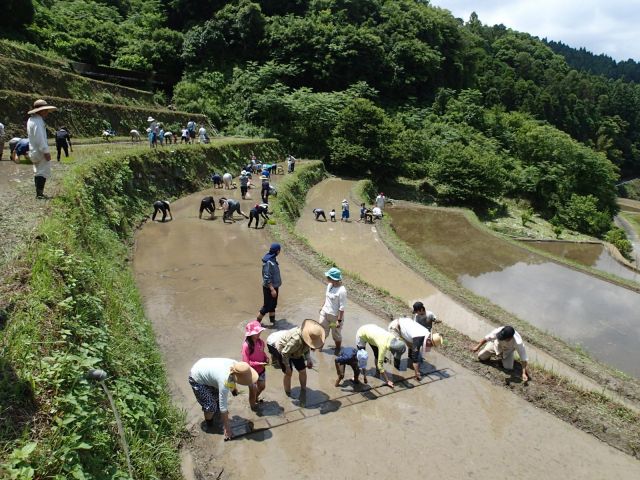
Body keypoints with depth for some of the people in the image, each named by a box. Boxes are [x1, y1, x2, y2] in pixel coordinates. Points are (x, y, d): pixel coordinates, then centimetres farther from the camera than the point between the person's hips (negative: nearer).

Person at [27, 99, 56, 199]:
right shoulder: (38, 121, -18)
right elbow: (40, 138, -24)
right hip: (40, 152, -11)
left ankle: (38, 192, 22)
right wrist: (46, 151, -24)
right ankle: (39, 193, -8)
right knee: (44, 172, -7)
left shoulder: (31, 120, 14)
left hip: (33, 151, 11)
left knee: (38, 171, 16)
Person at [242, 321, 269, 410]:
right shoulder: (246, 345, -28)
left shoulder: (261, 342, -9)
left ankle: (255, 398, 54)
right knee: (253, 389, 12)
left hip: (261, 370, 6)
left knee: (262, 386, 23)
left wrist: (266, 358, -11)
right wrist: (259, 363, -28)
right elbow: (246, 362, -24)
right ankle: (253, 404, 39)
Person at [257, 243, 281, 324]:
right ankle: (257, 321, 19)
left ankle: (272, 320, 33)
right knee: (267, 306, 4)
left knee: (273, 305, 19)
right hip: (269, 288, -9)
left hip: (274, 286, 9)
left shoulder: (273, 259, 2)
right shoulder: (269, 262, -27)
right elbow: (267, 278, -26)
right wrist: (272, 289, -25)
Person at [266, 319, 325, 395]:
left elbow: (307, 348, 1)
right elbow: (285, 353, -32)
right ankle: (288, 395, 15)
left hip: (296, 352, 6)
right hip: (282, 349, -6)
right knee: (288, 373, -5)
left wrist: (308, 359, -10)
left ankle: (303, 391, 23)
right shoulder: (296, 340, -45)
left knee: (303, 371, 3)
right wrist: (287, 367, -20)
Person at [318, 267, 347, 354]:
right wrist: (322, 306, 23)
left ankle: (338, 348, 41)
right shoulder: (329, 285, -6)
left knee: (336, 334, 16)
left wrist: (339, 320, -22)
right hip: (325, 313, 7)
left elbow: (342, 307, -24)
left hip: (335, 316, -6)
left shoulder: (341, 291, -29)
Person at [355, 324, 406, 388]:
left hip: (372, 329, 7)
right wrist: (387, 381, -30)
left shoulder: (393, 338, -21)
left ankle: (377, 371, 20)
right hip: (362, 334, -7)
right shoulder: (383, 345, -39)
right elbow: (380, 364, -33)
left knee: (377, 353, 4)